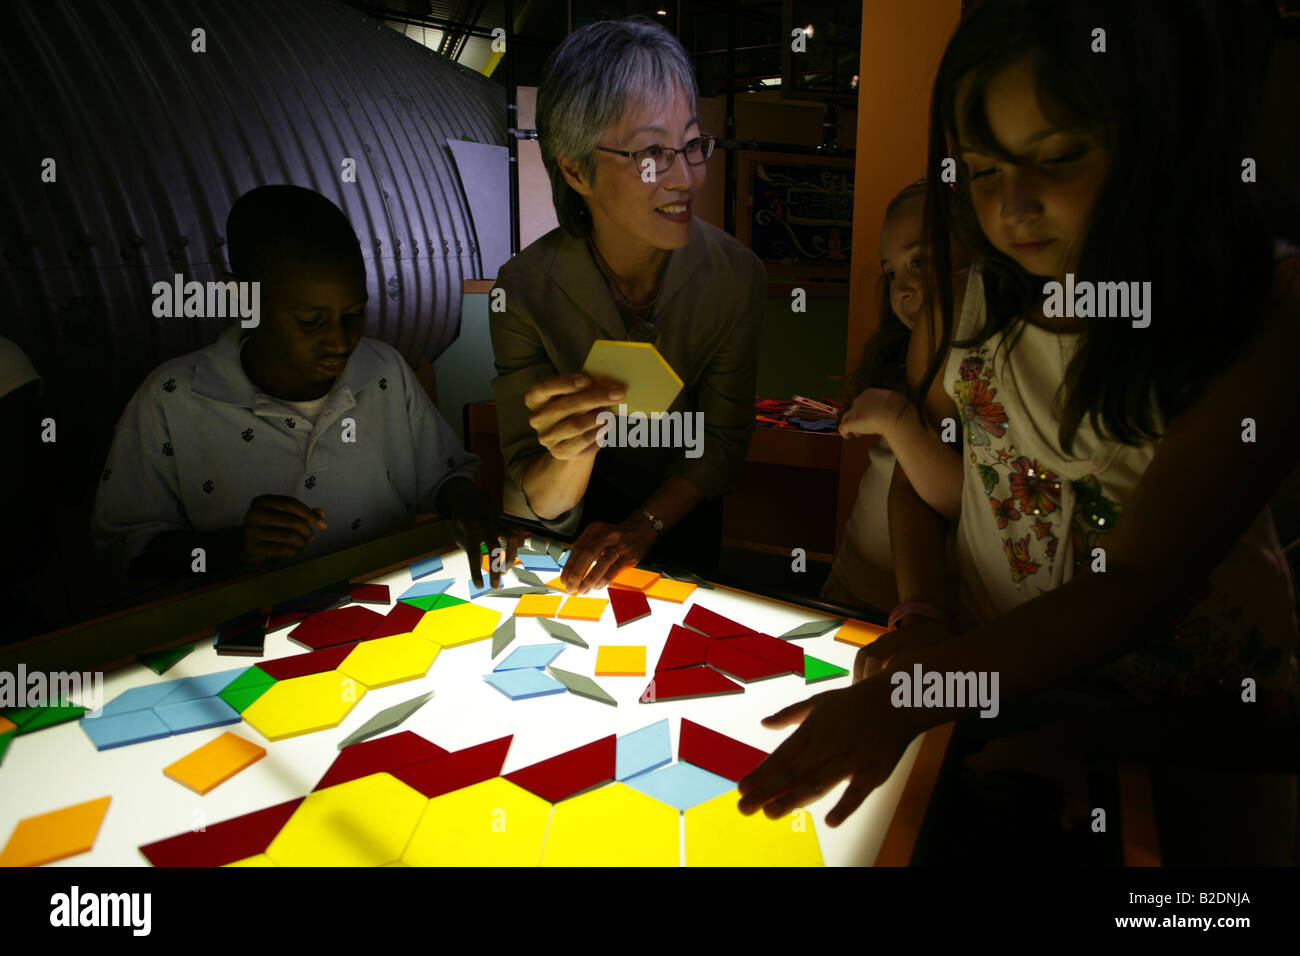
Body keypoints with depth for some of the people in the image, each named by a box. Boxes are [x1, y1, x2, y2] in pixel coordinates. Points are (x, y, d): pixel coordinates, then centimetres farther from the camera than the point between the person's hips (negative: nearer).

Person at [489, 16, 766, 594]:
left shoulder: (737, 276, -16)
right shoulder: (524, 288, -20)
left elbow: (723, 439, -6)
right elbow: (531, 508, -19)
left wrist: (645, 524, -22)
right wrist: (571, 458, -42)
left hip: (682, 521, 3)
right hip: (574, 526, -3)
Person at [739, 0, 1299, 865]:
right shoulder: (964, 308, -5)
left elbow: (1142, 581, -26)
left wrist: (901, 700, -35)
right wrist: (919, 614, -7)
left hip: (1194, 711, -2)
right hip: (992, 672, 3)